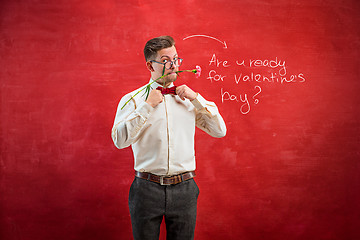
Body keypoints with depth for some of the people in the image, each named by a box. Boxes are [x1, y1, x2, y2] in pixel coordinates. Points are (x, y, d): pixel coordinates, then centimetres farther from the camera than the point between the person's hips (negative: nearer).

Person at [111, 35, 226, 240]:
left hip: (184, 190, 3)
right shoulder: (132, 99, -1)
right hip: (147, 189, -2)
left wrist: (196, 98, -3)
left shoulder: (188, 99, 9)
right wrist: (147, 106, -14)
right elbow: (120, 140, -14)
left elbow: (220, 131, 4)